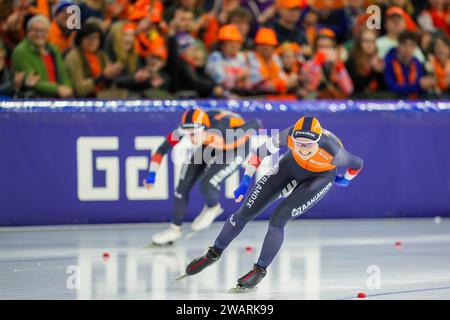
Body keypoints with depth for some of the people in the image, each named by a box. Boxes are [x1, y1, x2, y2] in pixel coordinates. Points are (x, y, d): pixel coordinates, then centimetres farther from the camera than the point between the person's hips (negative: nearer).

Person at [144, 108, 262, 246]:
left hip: (236, 149, -5)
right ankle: (175, 228, 19)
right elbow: (162, 148, -18)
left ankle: (213, 208, 16)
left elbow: (255, 125, -30)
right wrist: (152, 173, -21)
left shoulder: (224, 125, -42)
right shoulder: (185, 129, -29)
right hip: (210, 145, 5)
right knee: (184, 184, -2)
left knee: (206, 184, -20)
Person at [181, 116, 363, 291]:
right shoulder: (289, 136, -35)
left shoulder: (332, 152, -40)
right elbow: (262, 151, -17)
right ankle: (214, 254, 24)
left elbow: (358, 164, -18)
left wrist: (346, 179, 2)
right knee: (245, 212, 2)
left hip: (320, 177, -3)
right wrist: (246, 181, -12)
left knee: (277, 220, -19)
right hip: (291, 166, 3)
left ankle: (260, 270, 2)